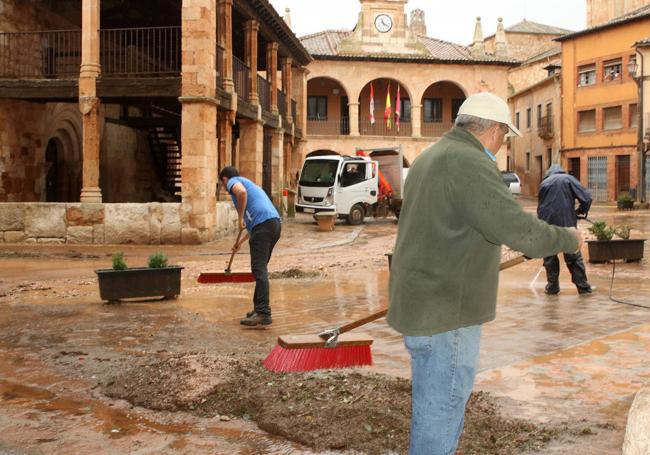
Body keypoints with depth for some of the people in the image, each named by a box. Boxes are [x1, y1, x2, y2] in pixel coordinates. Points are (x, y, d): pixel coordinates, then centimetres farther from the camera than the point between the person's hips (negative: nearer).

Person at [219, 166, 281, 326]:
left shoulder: (233, 181, 10)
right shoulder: (248, 183, 36)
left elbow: (241, 192, -18)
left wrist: (240, 218, -8)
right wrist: (240, 241, 49)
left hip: (263, 224, -9)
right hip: (275, 223, 9)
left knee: (259, 269, -12)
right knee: (260, 268, 17)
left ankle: (263, 313, -18)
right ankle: (259, 308, 20)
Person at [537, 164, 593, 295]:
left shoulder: (544, 183, 12)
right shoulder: (569, 179, 6)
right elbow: (586, 197, -5)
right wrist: (581, 210, 12)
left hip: (547, 225, 1)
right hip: (567, 224, -1)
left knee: (550, 257, 12)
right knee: (574, 256, 10)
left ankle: (552, 287, 13)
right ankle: (583, 286, 10)